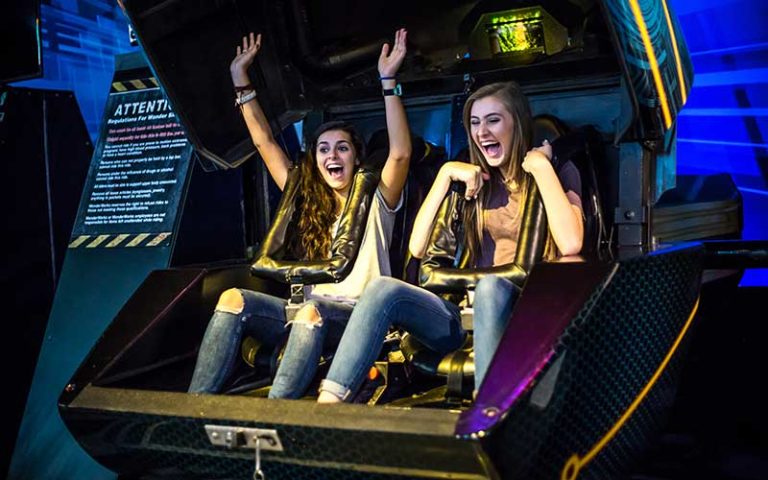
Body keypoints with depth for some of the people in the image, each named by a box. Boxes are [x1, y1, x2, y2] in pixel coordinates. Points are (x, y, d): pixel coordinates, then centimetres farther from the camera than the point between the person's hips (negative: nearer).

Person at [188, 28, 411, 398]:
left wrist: (387, 81, -17)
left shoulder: (375, 202, 7)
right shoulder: (308, 201, 19)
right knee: (233, 299, -21)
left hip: (362, 319, -4)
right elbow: (264, 142, 20)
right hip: (309, 314, 5)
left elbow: (400, 154, -12)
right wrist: (241, 80, 18)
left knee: (311, 311, -38)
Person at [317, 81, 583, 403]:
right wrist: (446, 174, 0)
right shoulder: (476, 182, 16)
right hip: (470, 316, 4)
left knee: (491, 284, -38)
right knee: (384, 289, -22)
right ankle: (326, 406, -33)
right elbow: (418, 248, 4)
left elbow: (571, 245, -18)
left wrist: (541, 167, -10)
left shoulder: (557, 172, 4)